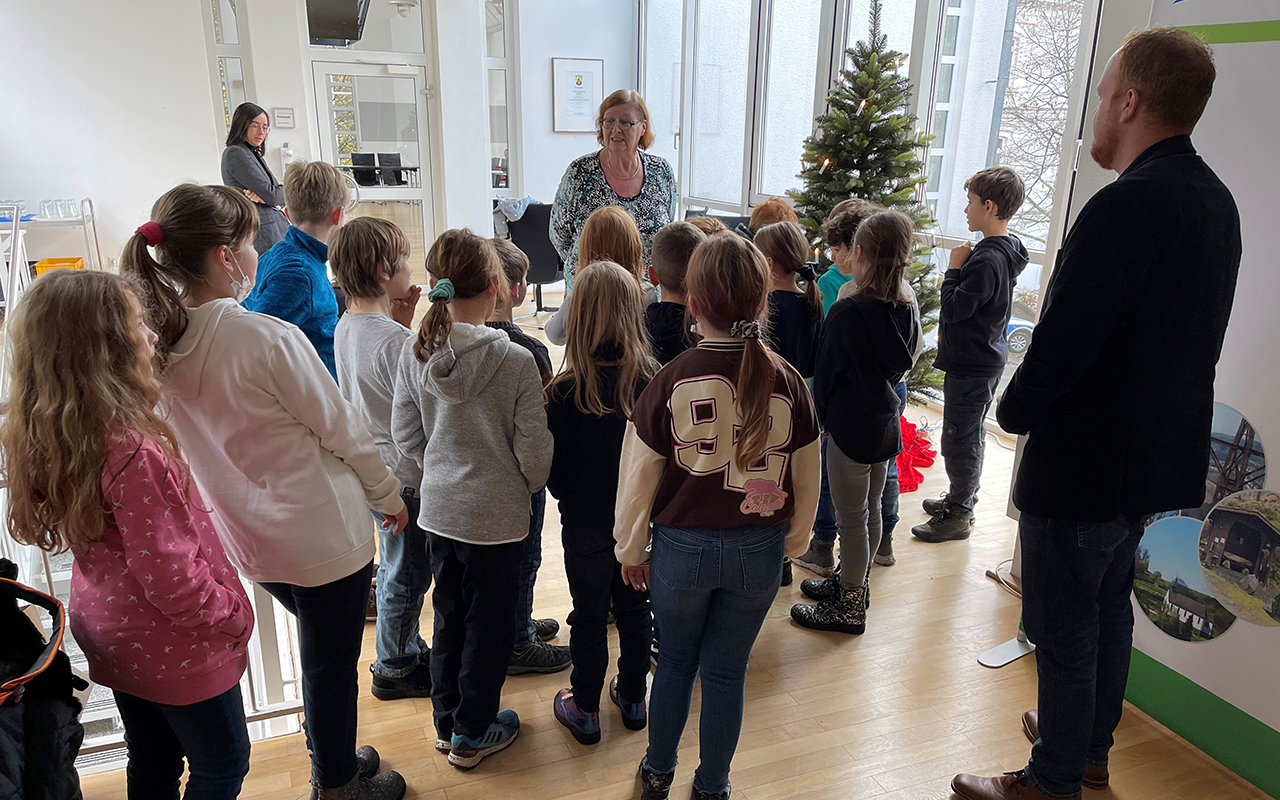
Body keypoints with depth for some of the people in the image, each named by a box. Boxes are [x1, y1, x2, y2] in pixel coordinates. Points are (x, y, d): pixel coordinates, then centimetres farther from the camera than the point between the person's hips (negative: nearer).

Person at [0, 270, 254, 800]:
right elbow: (171, 578, -30)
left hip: (110, 637, 8)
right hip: (177, 650, -8)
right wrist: (233, 617, -13)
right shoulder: (134, 452, -34)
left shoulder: (50, 437, -8)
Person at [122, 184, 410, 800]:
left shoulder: (160, 345, -5)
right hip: (323, 530, -7)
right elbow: (341, 430, -16)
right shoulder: (270, 339, -25)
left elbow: (203, 442, 6)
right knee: (332, 663, 14)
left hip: (247, 536, 7)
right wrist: (389, 496, 0)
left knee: (323, 648, 28)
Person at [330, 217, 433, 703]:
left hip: (371, 467, 9)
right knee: (407, 576, 9)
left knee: (395, 567, 24)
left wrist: (402, 321, 2)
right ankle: (394, 669, 26)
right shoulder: (395, 340, -26)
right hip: (403, 477, -9)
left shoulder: (346, 326, 1)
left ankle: (406, 648, 41)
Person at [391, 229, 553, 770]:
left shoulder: (415, 355, -7)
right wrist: (531, 486, 6)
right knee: (490, 622, 13)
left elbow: (405, 433, 1)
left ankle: (447, 721, 37)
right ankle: (472, 734, 27)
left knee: (449, 615, 21)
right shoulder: (516, 361, -20)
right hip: (497, 515, -5)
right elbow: (533, 450, -15)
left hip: (439, 508, 5)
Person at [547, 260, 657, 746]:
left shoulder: (566, 393, -22)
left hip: (586, 523, -3)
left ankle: (585, 710, 28)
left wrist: (570, 496, 7)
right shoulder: (653, 381, -14)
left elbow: (554, 473, -13)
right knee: (634, 605, 20)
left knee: (589, 613, 13)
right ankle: (632, 697, 36)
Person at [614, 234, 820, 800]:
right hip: (759, 551, 1)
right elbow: (806, 481, 0)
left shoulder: (671, 381, -16)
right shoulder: (787, 382, -11)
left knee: (676, 661, 21)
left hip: (681, 547, -1)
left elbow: (637, 478, -8)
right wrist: (792, 541, 16)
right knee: (727, 671, 16)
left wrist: (630, 551, 7)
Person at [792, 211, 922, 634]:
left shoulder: (848, 311, -21)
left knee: (851, 518, 4)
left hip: (851, 428, -8)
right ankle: (855, 583, 38)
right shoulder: (907, 310, 0)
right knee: (870, 509, 20)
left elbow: (826, 371, -12)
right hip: (886, 424, 8)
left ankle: (849, 607, 17)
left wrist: (823, 416, 3)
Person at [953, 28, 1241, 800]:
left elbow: (1061, 345, -27)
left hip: (1084, 463, -9)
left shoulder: (1125, 206, -25)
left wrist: (1014, 409, -6)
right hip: (1159, 454, 10)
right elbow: (1185, 336, 12)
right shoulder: (1215, 201, 6)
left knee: (1064, 630, 6)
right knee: (1109, 605, 23)